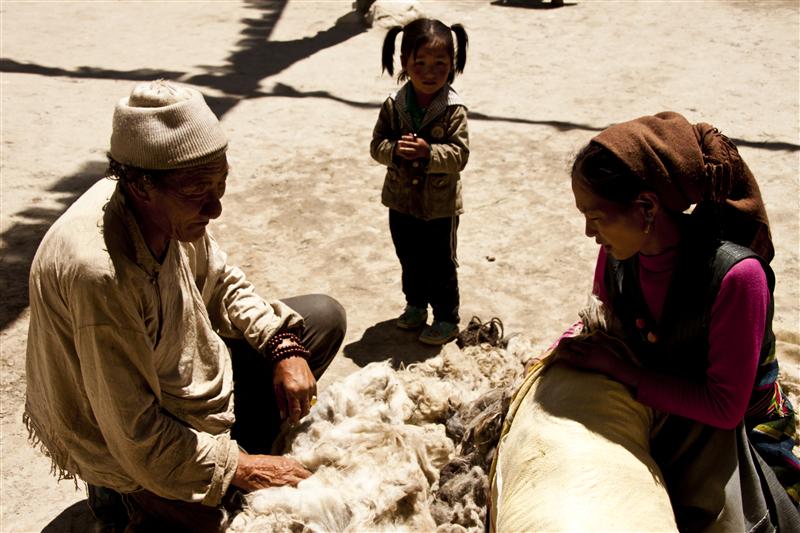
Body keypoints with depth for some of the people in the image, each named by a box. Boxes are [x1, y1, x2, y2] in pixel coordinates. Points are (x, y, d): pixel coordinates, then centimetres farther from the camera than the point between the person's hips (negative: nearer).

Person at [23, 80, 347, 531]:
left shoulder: (172, 207, -15)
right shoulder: (97, 273, -37)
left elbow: (221, 282, 6)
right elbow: (136, 436, -29)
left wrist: (285, 348, -7)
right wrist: (240, 468, -21)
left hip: (179, 371, 8)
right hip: (127, 447, -8)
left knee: (325, 316, 7)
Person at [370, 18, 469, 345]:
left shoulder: (454, 110, -16)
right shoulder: (394, 105, -7)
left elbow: (459, 155, -20)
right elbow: (377, 145, -6)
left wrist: (429, 152, -35)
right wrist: (394, 150, -27)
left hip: (440, 205, -4)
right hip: (401, 201, 4)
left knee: (440, 265, 9)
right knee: (409, 260, 22)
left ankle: (447, 319, 25)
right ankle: (415, 306, 42)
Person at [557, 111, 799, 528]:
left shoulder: (735, 274, -29)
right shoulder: (617, 252, -13)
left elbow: (724, 407, -23)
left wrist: (615, 368, -24)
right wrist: (568, 351, -11)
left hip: (729, 432, -4)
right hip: (654, 415, 5)